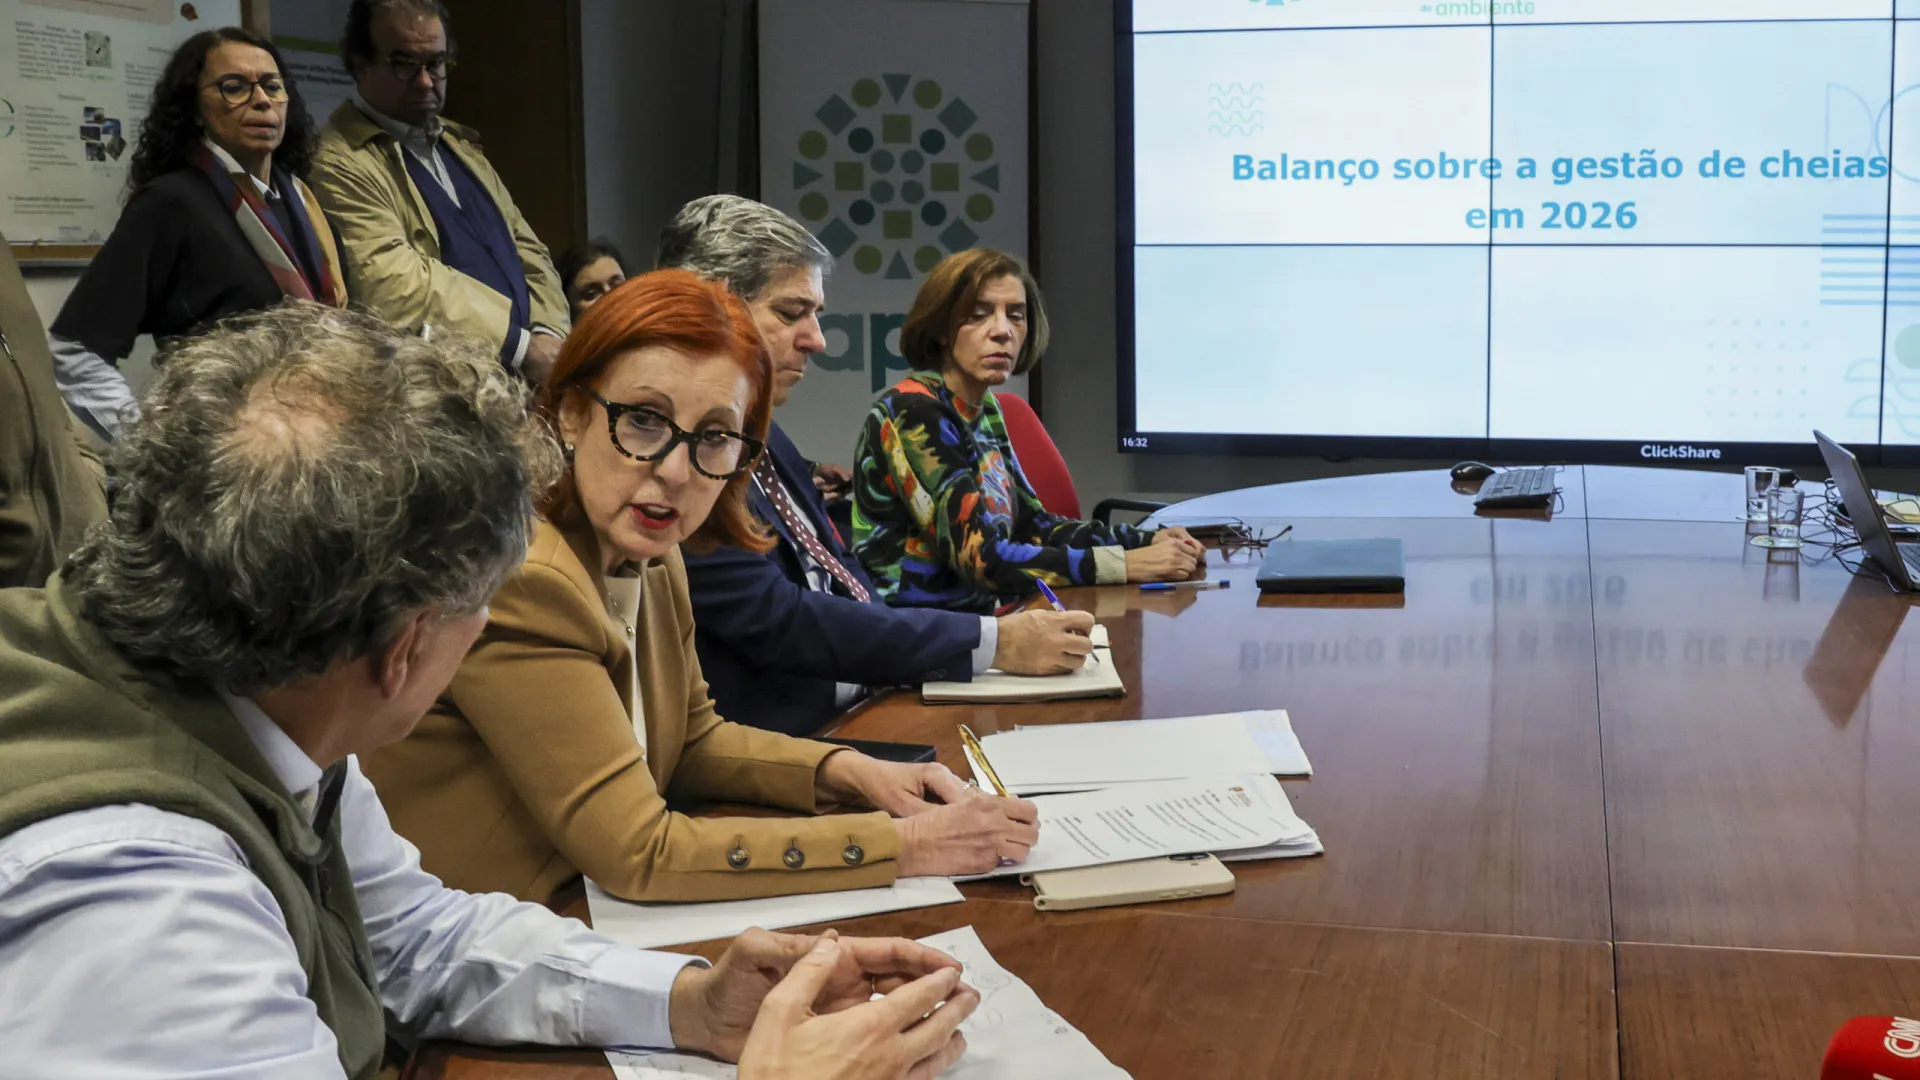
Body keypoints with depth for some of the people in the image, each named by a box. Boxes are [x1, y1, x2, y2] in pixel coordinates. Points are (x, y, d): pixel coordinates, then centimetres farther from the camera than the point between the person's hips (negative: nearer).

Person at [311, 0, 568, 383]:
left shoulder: (462, 146, 19)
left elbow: (528, 252, 18)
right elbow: (396, 287, -15)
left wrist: (547, 337, 0)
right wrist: (523, 347, -13)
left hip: (525, 380, 7)